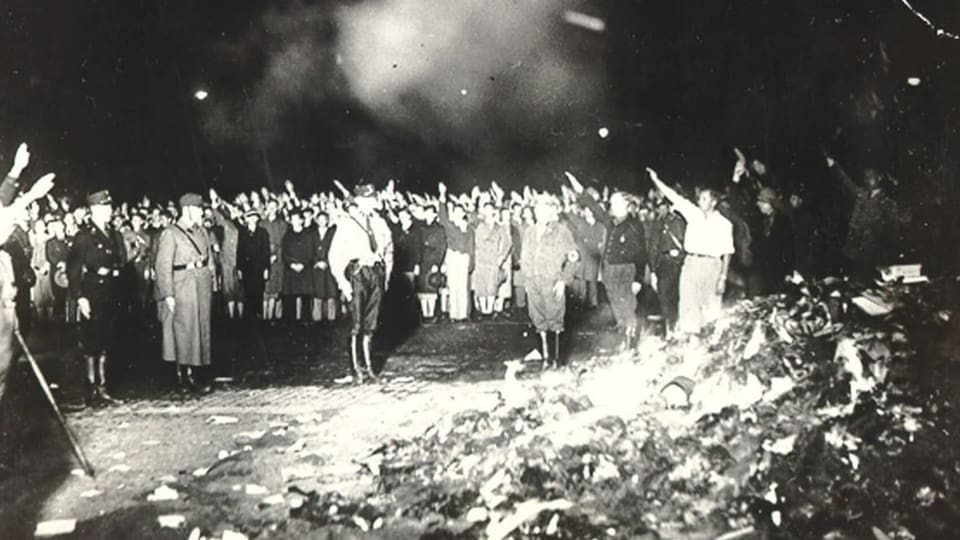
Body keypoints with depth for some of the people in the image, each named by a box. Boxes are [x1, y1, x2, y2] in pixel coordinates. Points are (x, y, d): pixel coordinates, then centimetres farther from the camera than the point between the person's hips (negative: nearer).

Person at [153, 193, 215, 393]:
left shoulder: (202, 232, 12)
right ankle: (187, 375, 0)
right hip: (182, 288, -7)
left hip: (202, 288, 7)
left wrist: (210, 284, 8)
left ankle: (185, 373, 15)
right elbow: (163, 266, -12)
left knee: (200, 329, 7)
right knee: (185, 330, -4)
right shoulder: (170, 234, -8)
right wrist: (168, 294, -16)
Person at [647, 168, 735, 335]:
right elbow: (673, 196, 7)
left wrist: (723, 277, -5)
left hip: (712, 265, -2)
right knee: (688, 305, 0)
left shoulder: (724, 224, 3)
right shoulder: (693, 213, 9)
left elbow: (727, 252, 2)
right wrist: (656, 179, 0)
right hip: (691, 263, 2)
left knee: (711, 307, 0)